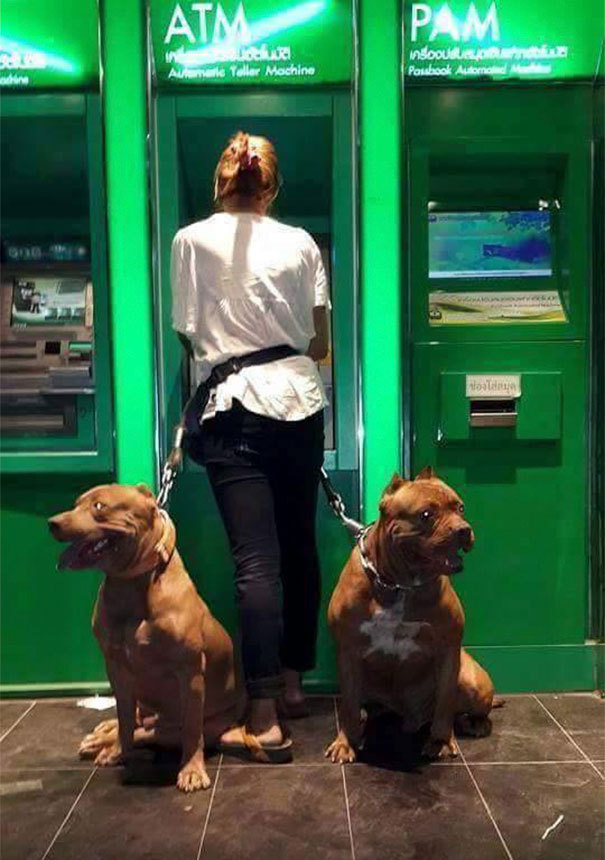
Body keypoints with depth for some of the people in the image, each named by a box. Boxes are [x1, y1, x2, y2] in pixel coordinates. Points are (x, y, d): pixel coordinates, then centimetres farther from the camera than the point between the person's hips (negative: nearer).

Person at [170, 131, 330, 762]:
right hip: (298, 402, 2)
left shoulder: (191, 240, 4)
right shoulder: (300, 243, 7)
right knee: (299, 545, 13)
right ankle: (292, 681, 26)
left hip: (234, 408, -2)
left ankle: (265, 722, -4)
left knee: (256, 562, -5)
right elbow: (320, 343, 8)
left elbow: (186, 334, 8)